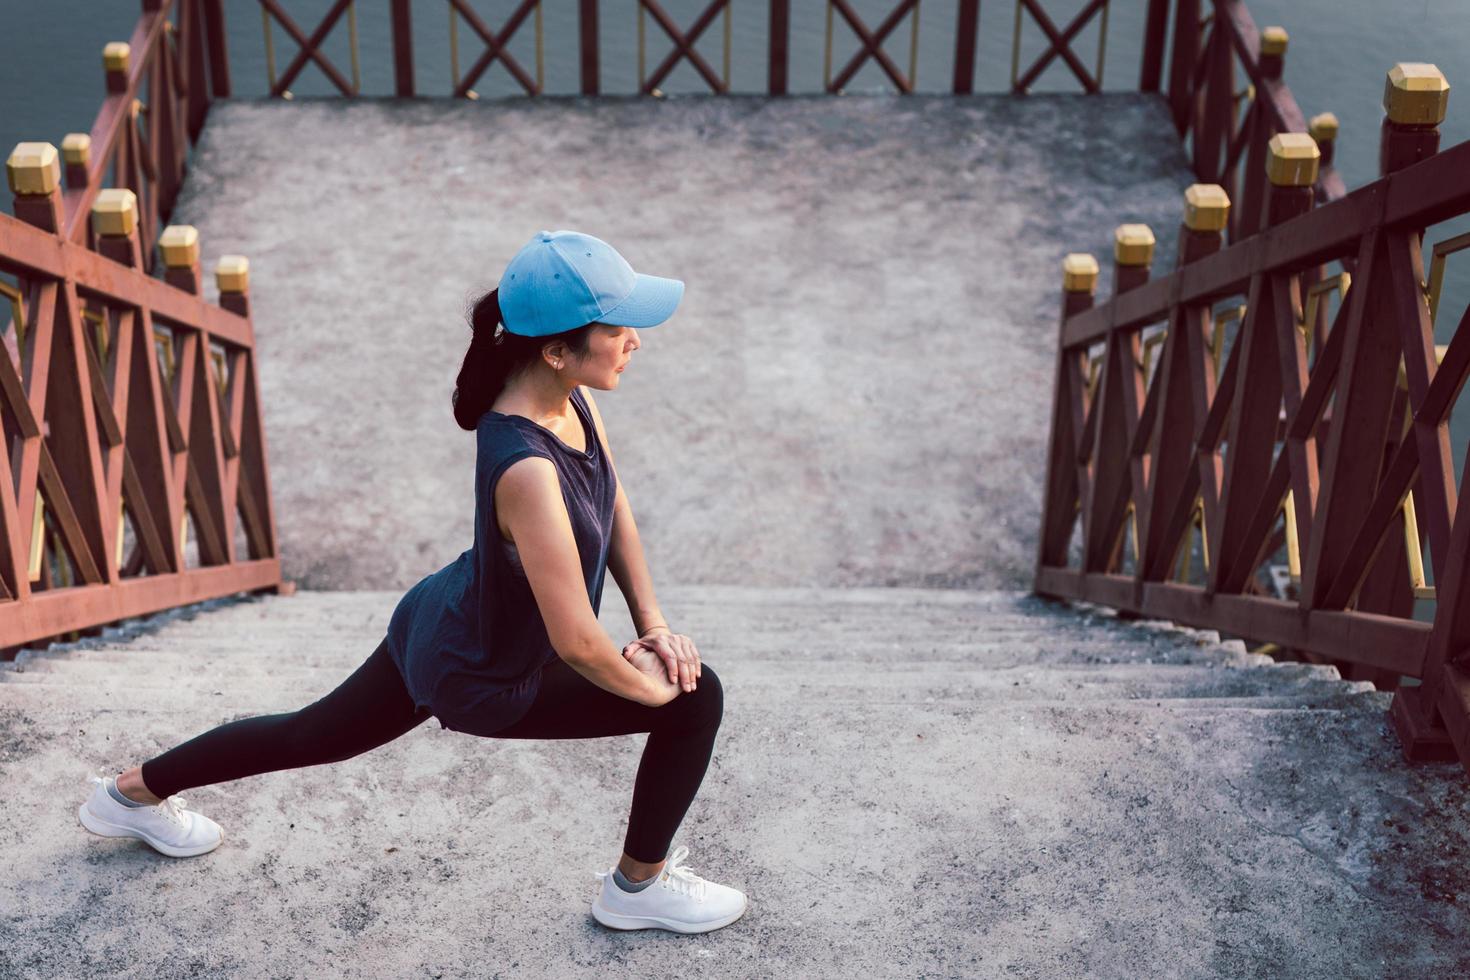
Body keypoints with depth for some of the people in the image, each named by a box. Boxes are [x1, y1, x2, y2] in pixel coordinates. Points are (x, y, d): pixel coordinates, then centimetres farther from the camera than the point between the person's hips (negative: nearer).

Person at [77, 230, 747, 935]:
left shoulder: (568, 394, -14)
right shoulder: (526, 470, -40)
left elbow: (615, 509, 3)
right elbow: (577, 642, -33)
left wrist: (653, 624, 0)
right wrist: (648, 686, -16)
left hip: (437, 625, 8)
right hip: (481, 679, -8)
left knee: (315, 733, 28)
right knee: (696, 700, -2)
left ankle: (135, 792, 46)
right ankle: (640, 886, 18)